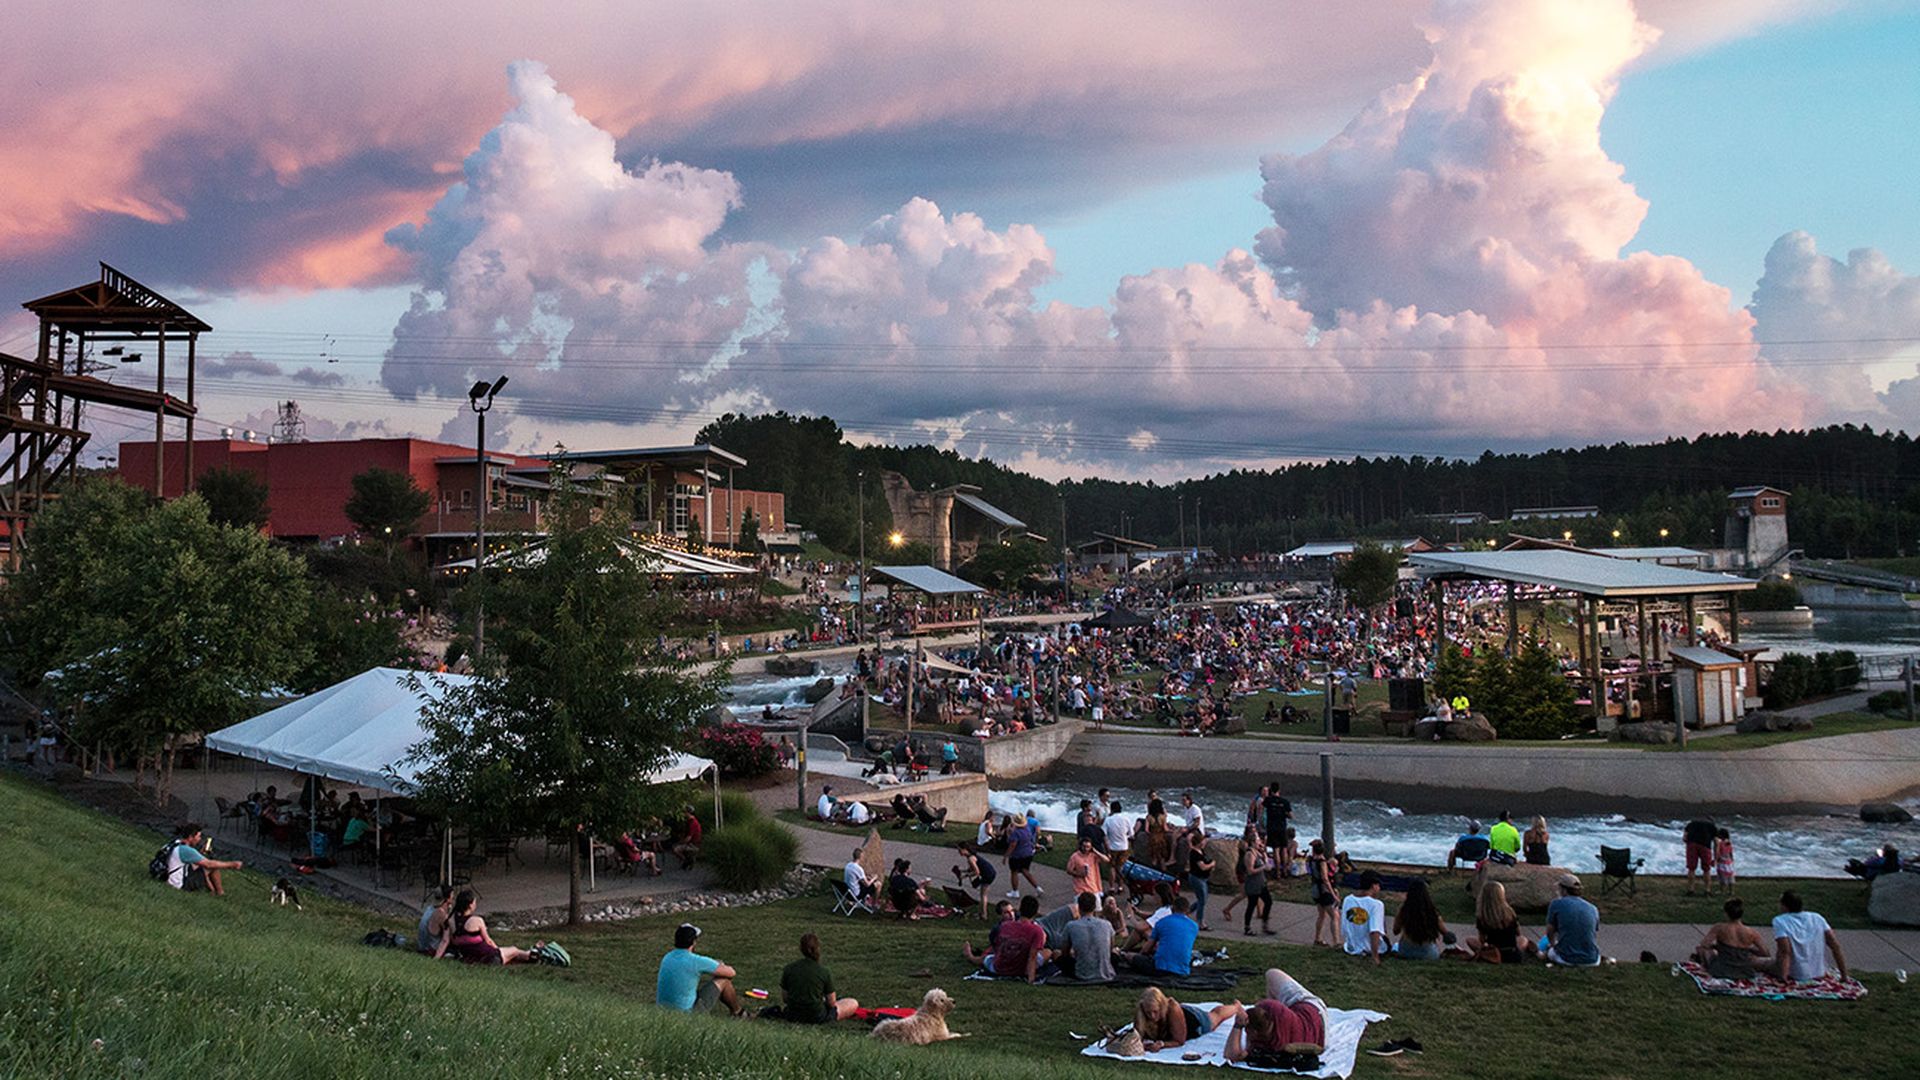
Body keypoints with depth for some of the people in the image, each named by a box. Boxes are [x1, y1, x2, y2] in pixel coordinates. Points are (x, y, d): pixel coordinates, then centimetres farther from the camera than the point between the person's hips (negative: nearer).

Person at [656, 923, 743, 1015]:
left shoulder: (667, 958, 3)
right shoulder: (697, 961, -17)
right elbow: (731, 972, -5)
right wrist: (721, 967, 17)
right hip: (687, 1012, -7)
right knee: (723, 980, 8)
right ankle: (738, 1013, 29)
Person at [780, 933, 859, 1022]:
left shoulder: (788, 969, -7)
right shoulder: (825, 972, -14)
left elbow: (784, 998, 1)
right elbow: (831, 1003, -6)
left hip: (793, 1016, 4)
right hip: (817, 1018, -4)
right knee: (853, 1003, 11)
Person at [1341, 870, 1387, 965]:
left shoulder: (1348, 900, 0)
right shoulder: (1376, 904, -16)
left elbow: (1343, 932, 4)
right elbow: (1375, 931, -26)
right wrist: (1375, 957, -25)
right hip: (1372, 950, -4)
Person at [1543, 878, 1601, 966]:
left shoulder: (1556, 905, -5)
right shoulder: (1593, 909, 4)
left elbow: (1550, 933, 6)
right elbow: (1596, 939, 15)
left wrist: (1553, 944, 29)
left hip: (1566, 959, -4)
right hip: (1591, 961, 4)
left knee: (1550, 950, 30)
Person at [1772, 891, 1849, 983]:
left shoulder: (1780, 921, -14)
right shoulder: (1816, 917, -1)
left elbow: (1785, 950, -25)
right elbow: (1835, 945, -5)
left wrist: (1782, 980, -25)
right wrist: (1844, 975, 1)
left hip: (1797, 976, -6)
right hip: (1819, 974, 6)